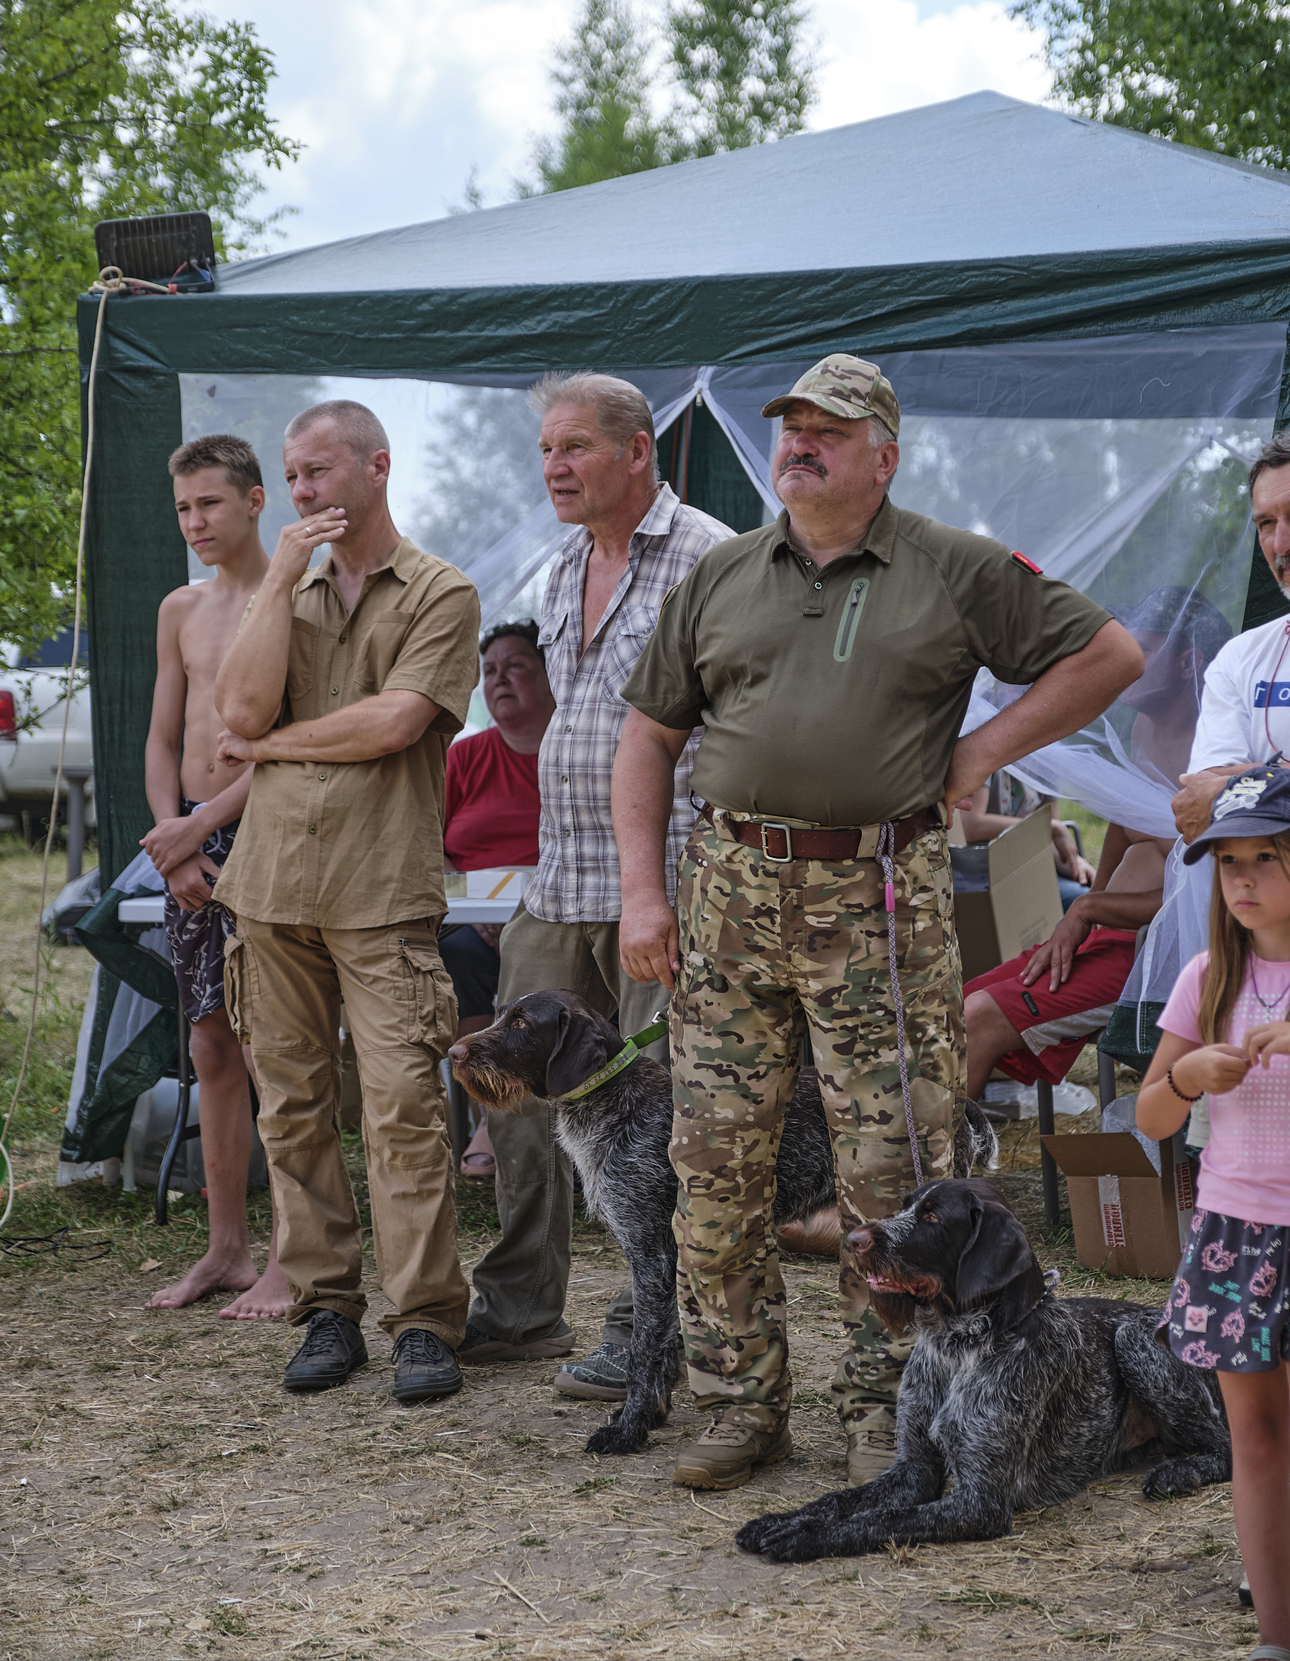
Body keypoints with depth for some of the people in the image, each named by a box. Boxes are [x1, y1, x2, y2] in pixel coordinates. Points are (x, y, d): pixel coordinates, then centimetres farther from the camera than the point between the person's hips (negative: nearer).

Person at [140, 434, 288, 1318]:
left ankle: (286, 1261, -1)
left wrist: (194, 829, -12)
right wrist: (172, 838, 0)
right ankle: (225, 1249, 16)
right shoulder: (179, 610, 16)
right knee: (213, 1050, 9)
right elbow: (163, 740, 16)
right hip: (187, 838, 7)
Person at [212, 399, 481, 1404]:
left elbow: (394, 723, -12)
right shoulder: (289, 592, 18)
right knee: (294, 1107, 5)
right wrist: (283, 580, -1)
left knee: (403, 1106, -9)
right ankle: (327, 1309, 13)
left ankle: (425, 1322, -4)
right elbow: (242, 708, 1)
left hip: (382, 894, -5)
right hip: (273, 884, 5)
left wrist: (272, 744, 0)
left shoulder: (440, 594, 2)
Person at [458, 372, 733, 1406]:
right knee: (520, 1089, 10)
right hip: (560, 883, 8)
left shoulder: (707, 558, -9)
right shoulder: (566, 572, 18)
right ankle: (521, 1310, 21)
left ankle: (648, 1332, 7)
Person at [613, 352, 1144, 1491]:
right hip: (729, 891, 3)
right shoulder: (721, 577, 12)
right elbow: (649, 735, 15)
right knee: (716, 1163, 3)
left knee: (892, 1170, -2)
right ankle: (743, 1402, 16)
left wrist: (980, 752, -1)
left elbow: (1108, 653, 5)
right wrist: (643, 891, 5)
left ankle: (885, 1410, 12)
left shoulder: (957, 573, 3)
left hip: (882, 902, -3)